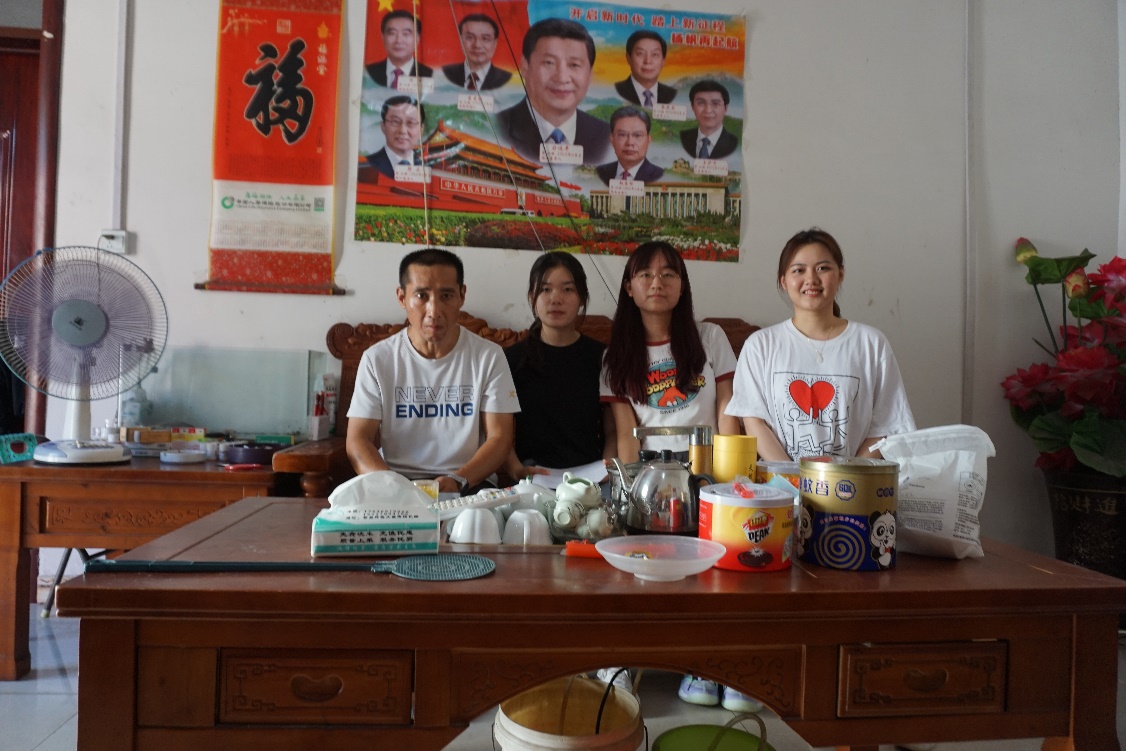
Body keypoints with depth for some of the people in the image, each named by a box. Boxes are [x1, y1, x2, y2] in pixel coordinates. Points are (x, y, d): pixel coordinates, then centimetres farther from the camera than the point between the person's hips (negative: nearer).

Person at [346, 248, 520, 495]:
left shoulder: (489, 357, 1)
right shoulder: (377, 359, 2)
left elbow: (500, 437, -2)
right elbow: (358, 440, -1)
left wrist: (458, 480, -20)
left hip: (470, 486, 0)